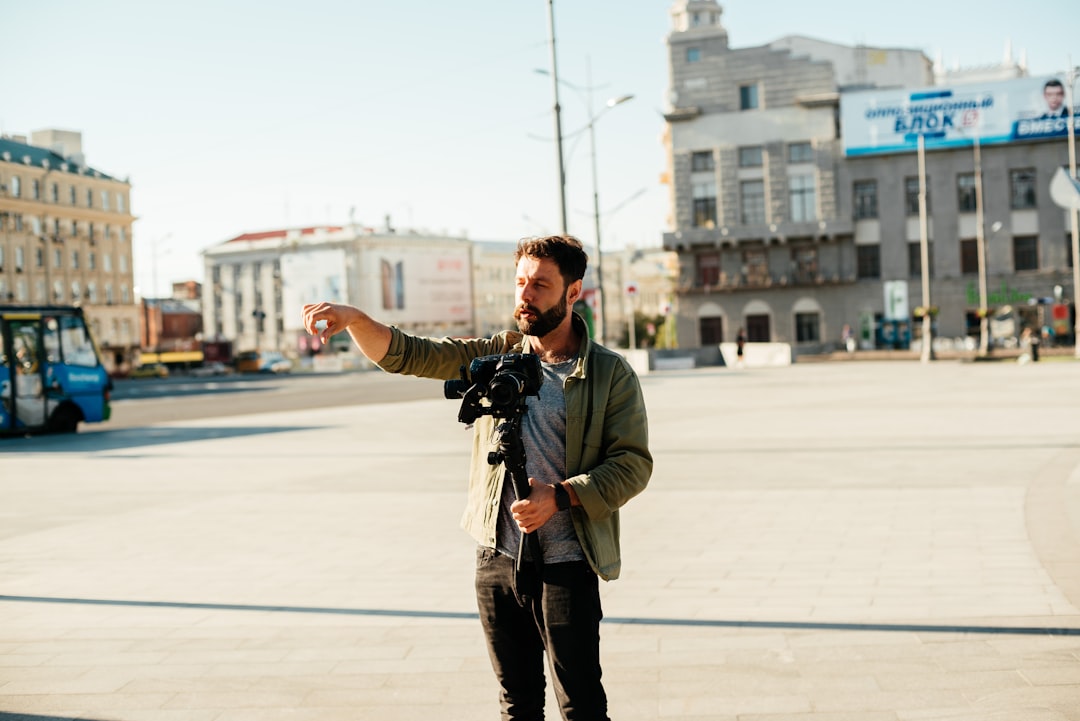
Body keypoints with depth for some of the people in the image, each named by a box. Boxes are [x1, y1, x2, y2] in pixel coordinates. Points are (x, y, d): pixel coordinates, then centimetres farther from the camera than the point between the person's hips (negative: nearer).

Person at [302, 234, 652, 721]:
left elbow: (633, 464, -8)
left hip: (565, 565, -4)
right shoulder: (496, 356, 7)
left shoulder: (611, 374, -3)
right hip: (497, 558, 4)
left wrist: (559, 497, -20)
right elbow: (406, 355, 1)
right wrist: (353, 319, -17)